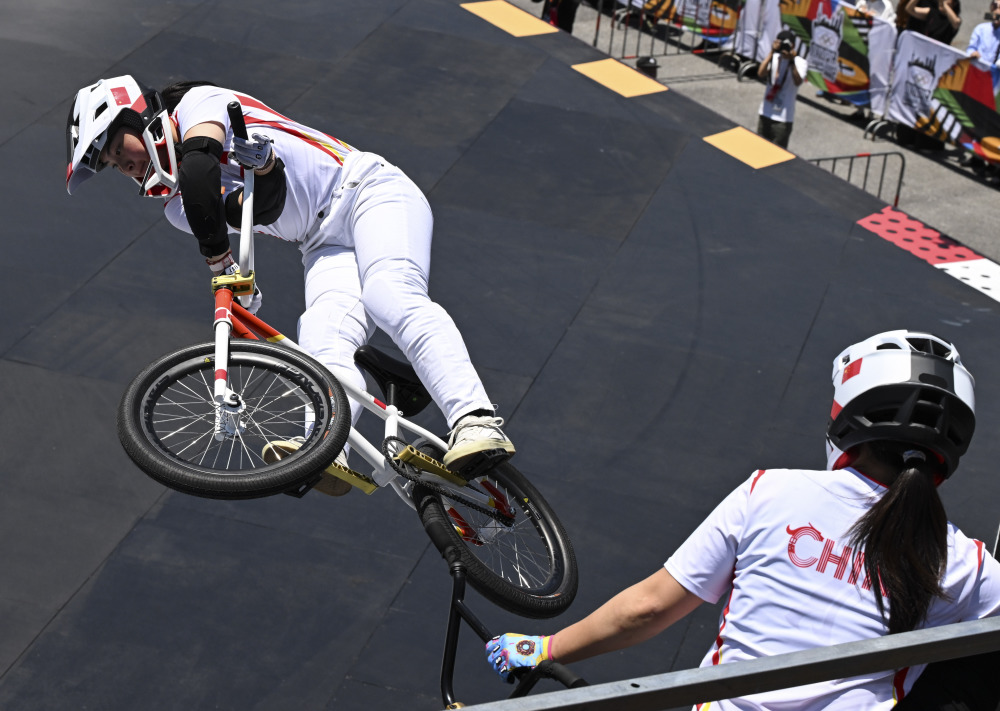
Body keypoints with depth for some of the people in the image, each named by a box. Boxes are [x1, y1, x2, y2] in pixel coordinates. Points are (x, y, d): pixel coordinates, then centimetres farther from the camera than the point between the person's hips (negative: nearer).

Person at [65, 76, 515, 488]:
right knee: (324, 350, -25)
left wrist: (218, 259, -23)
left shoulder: (197, 103, -3)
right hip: (326, 245, 6)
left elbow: (198, 166, -24)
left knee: (390, 299, -34)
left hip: (366, 190, -5)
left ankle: (477, 422, -48)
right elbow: (265, 205, -2)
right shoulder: (178, 207, 12)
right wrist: (265, 166, -21)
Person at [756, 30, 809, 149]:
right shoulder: (774, 57, 1)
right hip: (765, 113, 4)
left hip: (783, 118, -4)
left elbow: (797, 82, -26)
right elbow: (760, 73, -16)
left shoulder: (800, 62, -8)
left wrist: (792, 61, -35)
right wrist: (771, 52, -22)